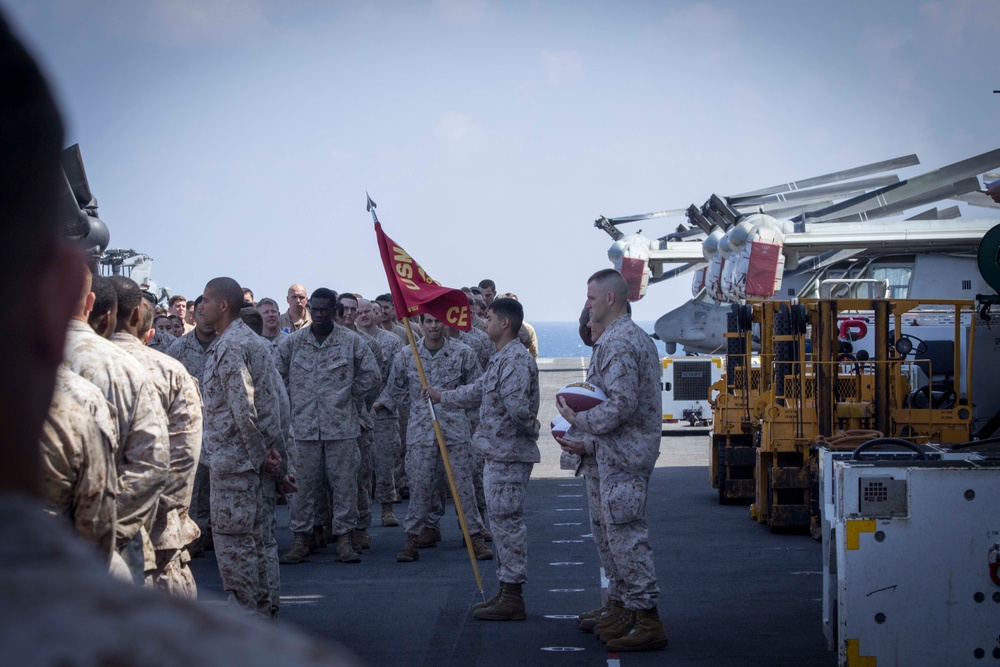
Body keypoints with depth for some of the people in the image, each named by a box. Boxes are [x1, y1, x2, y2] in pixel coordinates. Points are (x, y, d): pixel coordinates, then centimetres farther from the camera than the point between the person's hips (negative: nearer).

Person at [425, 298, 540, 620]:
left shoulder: (516, 360, -18)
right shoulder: (500, 359, 17)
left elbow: (517, 406, -27)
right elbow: (478, 391, 29)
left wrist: (530, 428, -10)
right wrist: (442, 397, 37)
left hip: (509, 453, -11)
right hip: (499, 451, 11)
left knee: (507, 521, -7)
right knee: (502, 521, 13)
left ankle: (512, 597, -4)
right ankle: (506, 591, 19)